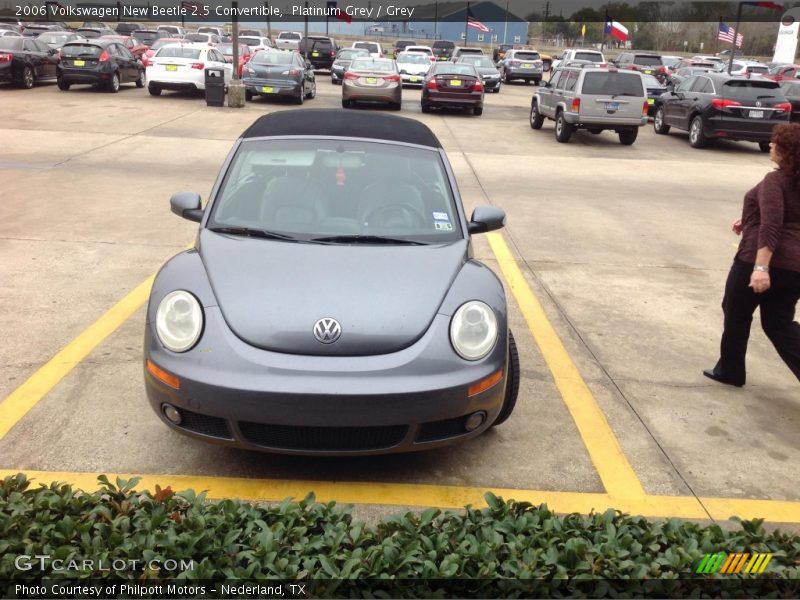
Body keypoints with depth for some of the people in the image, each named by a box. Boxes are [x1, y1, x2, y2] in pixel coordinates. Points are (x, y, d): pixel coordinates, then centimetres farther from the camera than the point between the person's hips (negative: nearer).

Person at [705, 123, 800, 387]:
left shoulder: (775, 180, -14)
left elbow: (770, 227, -26)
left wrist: (761, 268, -32)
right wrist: (749, 222, 28)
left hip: (760, 261, -8)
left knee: (736, 314, 14)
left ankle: (730, 371, 27)